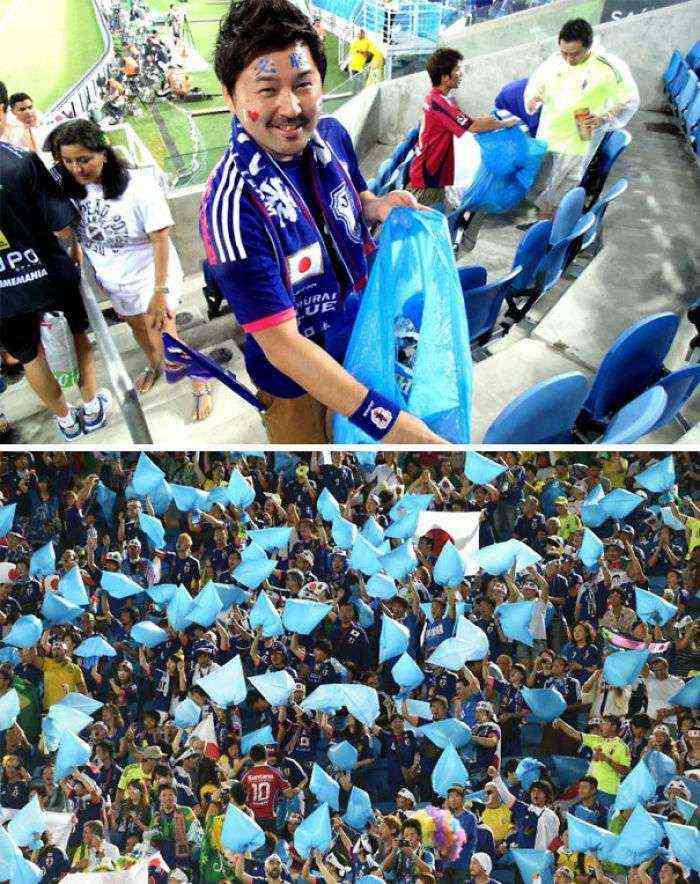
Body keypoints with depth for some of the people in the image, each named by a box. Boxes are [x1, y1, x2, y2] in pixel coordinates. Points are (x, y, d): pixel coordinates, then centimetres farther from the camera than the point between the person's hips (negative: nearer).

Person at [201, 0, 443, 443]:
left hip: (366, 338, 6)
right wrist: (388, 420, -38)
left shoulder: (332, 135, -10)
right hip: (296, 382, -5)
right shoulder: (232, 207, -32)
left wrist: (379, 206, -14)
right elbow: (281, 343, -33)